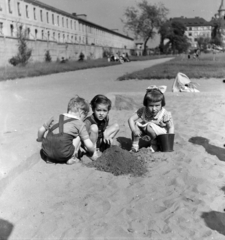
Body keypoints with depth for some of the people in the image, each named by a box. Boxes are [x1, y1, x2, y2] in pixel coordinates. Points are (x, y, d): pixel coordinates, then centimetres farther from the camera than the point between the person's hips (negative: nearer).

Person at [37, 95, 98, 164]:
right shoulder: (79, 123, 4)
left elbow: (41, 130, 21)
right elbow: (89, 145, 0)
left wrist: (40, 139, 41)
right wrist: (93, 153, 20)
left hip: (47, 152, 5)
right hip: (63, 155, -4)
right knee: (79, 136, 12)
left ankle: (49, 157, 24)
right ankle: (71, 158, 10)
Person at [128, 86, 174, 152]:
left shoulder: (165, 114, -23)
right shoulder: (143, 111, -16)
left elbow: (171, 127, -13)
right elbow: (131, 119, -17)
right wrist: (134, 130, -34)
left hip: (160, 134, -3)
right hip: (146, 132, 4)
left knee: (150, 125, -33)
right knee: (136, 123, -19)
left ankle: (154, 145, -8)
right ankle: (135, 145, -6)